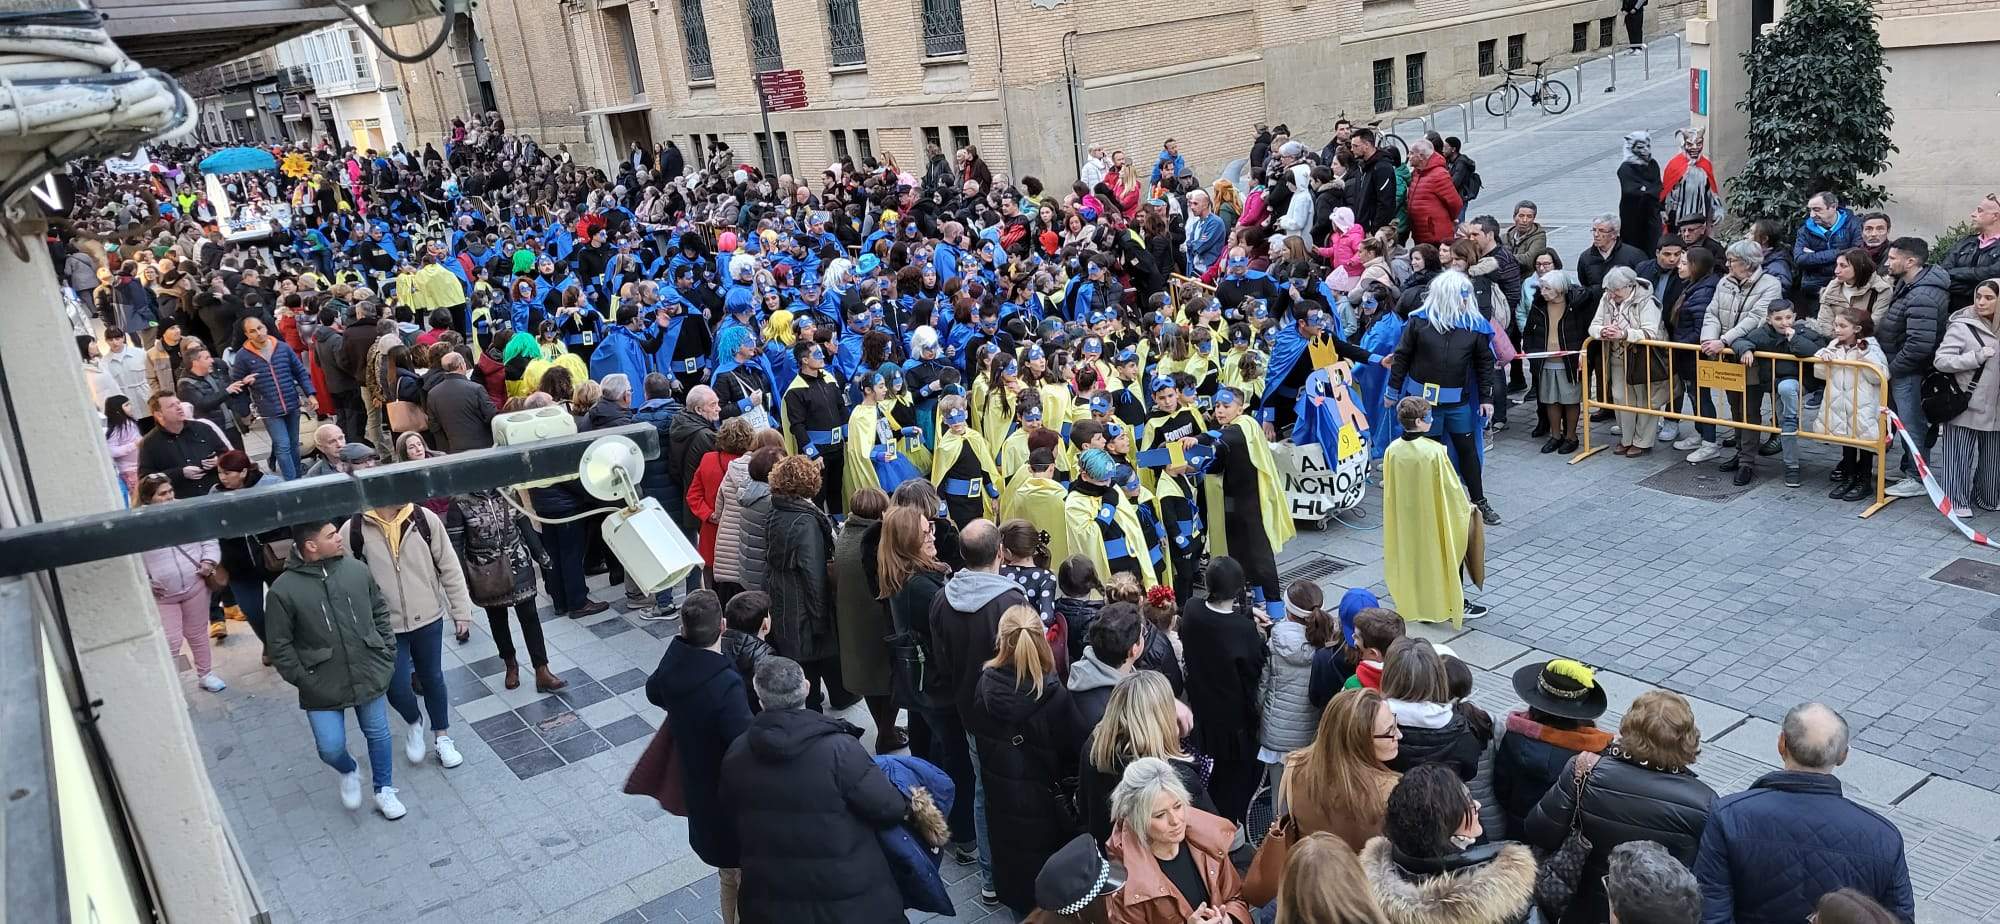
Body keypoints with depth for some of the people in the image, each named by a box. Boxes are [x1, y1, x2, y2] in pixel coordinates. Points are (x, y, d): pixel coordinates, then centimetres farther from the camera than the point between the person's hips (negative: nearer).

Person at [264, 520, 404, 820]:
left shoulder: (356, 570, -5)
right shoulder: (283, 590, -15)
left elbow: (380, 611, 9)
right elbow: (278, 646, -7)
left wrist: (387, 653, 6)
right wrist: (303, 681, -8)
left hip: (370, 675, 3)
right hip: (323, 687, -2)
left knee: (378, 735, 14)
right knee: (331, 748, 0)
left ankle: (384, 790, 35)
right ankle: (349, 772, 36)